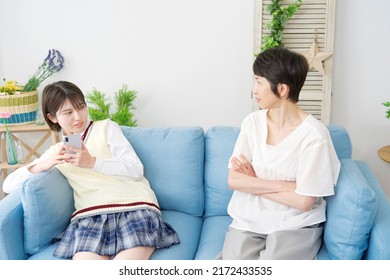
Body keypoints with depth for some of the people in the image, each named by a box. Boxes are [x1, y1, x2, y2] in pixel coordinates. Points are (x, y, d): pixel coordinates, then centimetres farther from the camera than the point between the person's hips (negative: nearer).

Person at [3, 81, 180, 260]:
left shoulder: (106, 127, 17)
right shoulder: (55, 151, 24)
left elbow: (136, 169, 4)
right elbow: (8, 185, 17)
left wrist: (92, 162, -11)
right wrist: (43, 165, -1)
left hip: (135, 205, -2)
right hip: (91, 214, 2)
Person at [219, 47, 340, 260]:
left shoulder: (314, 134, -15)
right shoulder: (252, 122, -1)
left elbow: (303, 202, -14)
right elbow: (233, 180, -4)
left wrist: (253, 183, -7)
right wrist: (284, 185, -13)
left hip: (295, 225, -2)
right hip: (249, 220, 3)